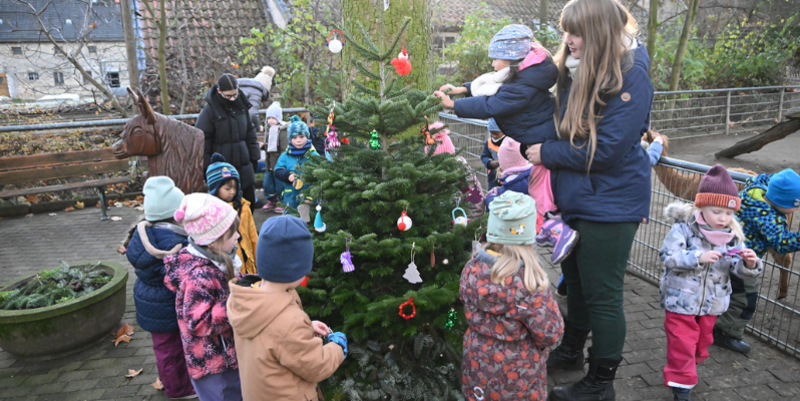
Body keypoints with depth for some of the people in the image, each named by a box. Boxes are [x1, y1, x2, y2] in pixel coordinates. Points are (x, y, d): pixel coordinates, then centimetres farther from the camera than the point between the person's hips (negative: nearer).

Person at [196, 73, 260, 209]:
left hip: (244, 164, 5)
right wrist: (206, 167, -9)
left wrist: (254, 156, 10)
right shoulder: (210, 109, -11)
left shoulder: (241, 105, 4)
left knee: (249, 199, 12)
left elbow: (250, 132, 12)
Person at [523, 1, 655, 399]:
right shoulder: (577, 70, 5)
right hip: (577, 197, 8)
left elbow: (605, 150, -22)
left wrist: (547, 153, -15)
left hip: (610, 203, -8)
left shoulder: (629, 76, -19)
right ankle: (571, 350, 44)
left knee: (602, 293, 4)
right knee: (575, 278, 22)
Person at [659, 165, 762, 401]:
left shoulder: (733, 235, -1)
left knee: (701, 342, 21)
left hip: (711, 303, 5)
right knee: (681, 345, 1)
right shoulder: (684, 228, -15)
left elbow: (739, 269, -4)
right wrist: (698, 257, -34)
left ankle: (685, 370, 44)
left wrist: (749, 264, -26)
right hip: (681, 300, -5)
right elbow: (668, 257, -24)